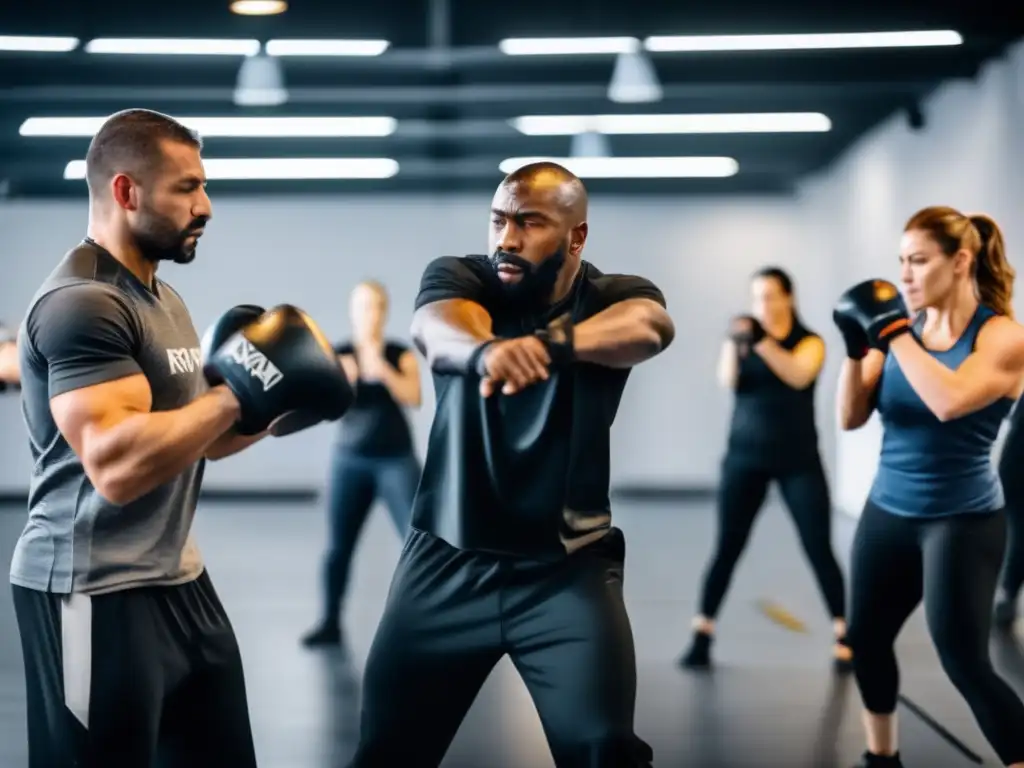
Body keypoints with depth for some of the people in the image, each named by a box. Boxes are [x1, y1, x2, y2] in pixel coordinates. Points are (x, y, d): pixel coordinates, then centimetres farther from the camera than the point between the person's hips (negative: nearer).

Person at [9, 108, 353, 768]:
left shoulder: (162, 297, 13)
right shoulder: (81, 303, -18)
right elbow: (116, 465, -30)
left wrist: (272, 412, 3)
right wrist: (236, 394, -24)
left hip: (177, 579, 10)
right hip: (95, 592, -10)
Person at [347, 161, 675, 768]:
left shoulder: (612, 296, -3)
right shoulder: (457, 279, -3)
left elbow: (648, 325, -28)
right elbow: (438, 332, -27)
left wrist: (550, 344, -49)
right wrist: (486, 350, -52)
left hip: (569, 568, -1)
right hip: (447, 563, 1)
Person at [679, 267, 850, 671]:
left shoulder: (810, 342, -2)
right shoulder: (743, 335, 2)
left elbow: (799, 376, -23)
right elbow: (728, 380, -16)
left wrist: (762, 341, -38)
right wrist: (735, 343, -35)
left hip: (798, 459, -1)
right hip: (745, 455, 1)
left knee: (819, 548, -3)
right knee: (727, 547, -3)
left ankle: (843, 637, 7)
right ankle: (701, 637, 2)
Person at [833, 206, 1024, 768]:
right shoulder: (902, 327, 2)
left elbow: (950, 401, -29)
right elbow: (851, 417, -1)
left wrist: (893, 331, -25)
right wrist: (858, 346, -14)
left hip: (961, 521, -5)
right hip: (887, 512, 6)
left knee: (964, 662, -9)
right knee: (866, 640, 13)